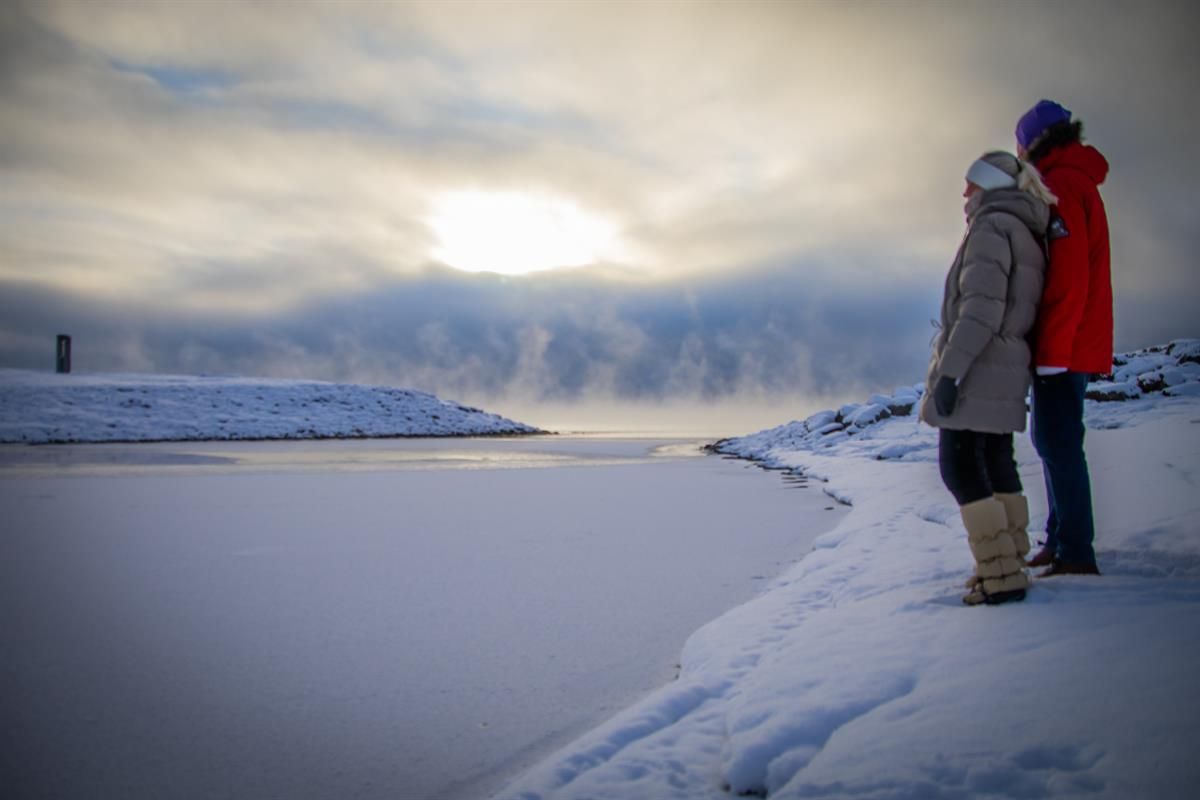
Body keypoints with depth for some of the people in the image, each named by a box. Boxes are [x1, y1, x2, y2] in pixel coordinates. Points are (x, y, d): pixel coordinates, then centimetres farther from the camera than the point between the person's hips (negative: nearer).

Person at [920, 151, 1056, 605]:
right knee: (996, 465, 13)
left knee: (960, 466, -8)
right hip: (1007, 369, 10)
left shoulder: (991, 227, -11)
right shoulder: (1024, 235, 19)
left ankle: (1001, 574, -9)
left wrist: (949, 370, -22)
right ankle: (1010, 563, 19)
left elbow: (981, 308, -21)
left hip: (978, 368, -10)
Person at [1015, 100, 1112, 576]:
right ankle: (1061, 542, 22)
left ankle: (1075, 555, -8)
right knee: (1052, 441, 15)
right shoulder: (1076, 182, 21)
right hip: (1072, 343, 10)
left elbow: (1068, 275, -21)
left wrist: (1052, 347, -23)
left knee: (1058, 443, -10)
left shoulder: (1059, 186, -12)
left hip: (1063, 345, -10)